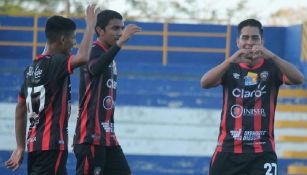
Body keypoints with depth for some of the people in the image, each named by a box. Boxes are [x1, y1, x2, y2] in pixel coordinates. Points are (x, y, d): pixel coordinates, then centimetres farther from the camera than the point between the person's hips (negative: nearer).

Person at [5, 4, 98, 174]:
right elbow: (82, 58, -32)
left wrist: (20, 147, 22)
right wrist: (90, 25, -19)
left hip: (35, 142, 9)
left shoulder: (31, 68, 13)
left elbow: (20, 110, 18)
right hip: (51, 144, -9)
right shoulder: (54, 63, -12)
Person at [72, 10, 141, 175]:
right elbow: (94, 69, -37)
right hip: (90, 136, -9)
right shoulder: (94, 52, -11)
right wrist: (120, 43, -46)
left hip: (108, 136, 9)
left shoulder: (109, 57, 17)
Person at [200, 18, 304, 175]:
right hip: (228, 149, 2)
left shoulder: (272, 67, 3)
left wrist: (272, 57, -31)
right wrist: (231, 60, -27)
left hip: (262, 151, -2)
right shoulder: (230, 67, 6)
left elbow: (299, 79, -16)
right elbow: (204, 83, -12)